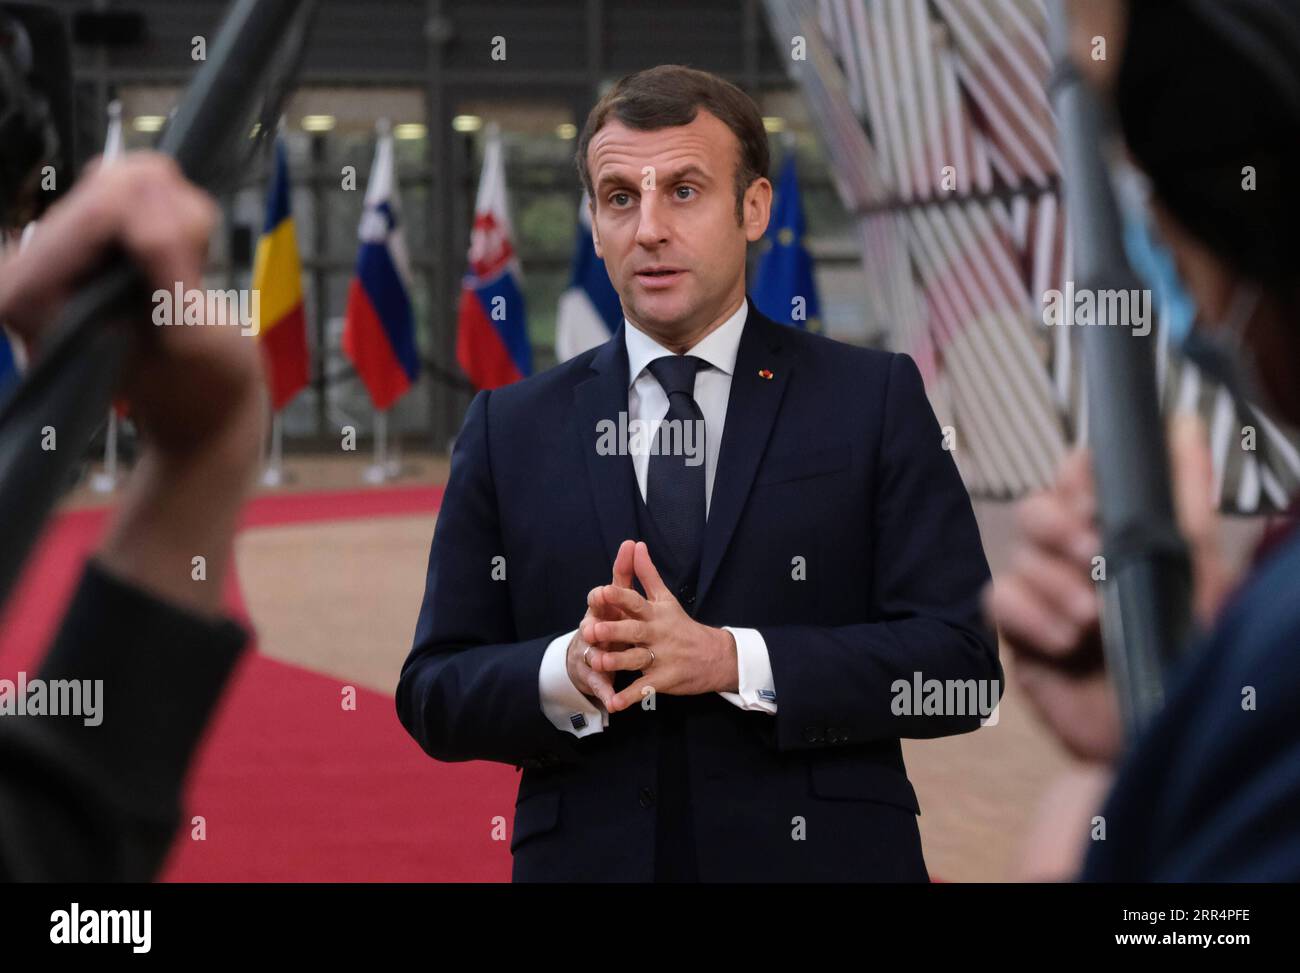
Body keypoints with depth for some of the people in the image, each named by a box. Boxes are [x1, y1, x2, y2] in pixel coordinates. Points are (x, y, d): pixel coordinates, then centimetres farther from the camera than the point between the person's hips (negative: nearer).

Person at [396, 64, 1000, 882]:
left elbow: (962, 664, -9)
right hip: (587, 858, 1)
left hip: (818, 854, -1)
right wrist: (567, 670, -18)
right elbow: (434, 696, 2)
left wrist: (731, 661, -19)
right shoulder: (511, 428, 4)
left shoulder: (875, 400, -1)